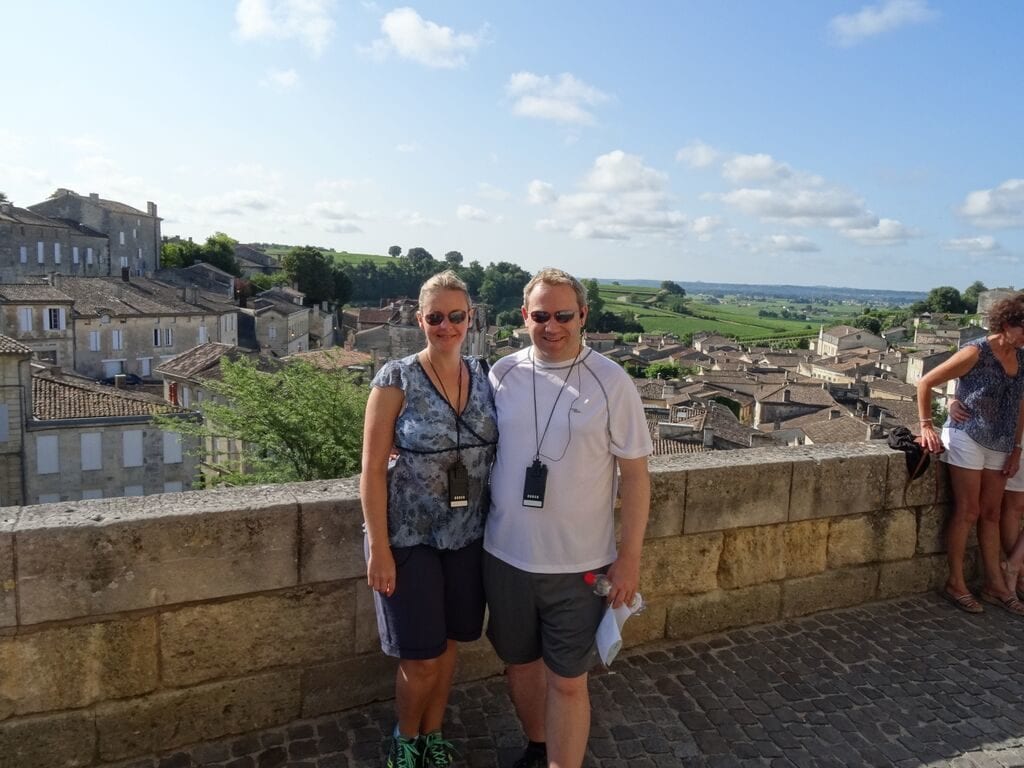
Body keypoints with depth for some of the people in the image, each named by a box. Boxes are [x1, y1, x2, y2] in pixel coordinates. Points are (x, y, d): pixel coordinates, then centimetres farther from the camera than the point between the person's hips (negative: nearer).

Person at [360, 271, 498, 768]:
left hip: (466, 537, 4)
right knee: (421, 657, 5)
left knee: (448, 643, 17)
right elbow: (373, 469, -12)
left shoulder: (484, 378, 1)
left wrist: (494, 526, 5)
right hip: (410, 538, -4)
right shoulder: (397, 379, -12)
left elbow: (493, 456, 9)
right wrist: (379, 549, -13)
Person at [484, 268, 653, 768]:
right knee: (520, 663, 21)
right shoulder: (501, 374, -1)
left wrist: (630, 557, -7)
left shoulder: (611, 383, -9)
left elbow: (635, 473, -5)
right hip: (505, 556, 4)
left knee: (568, 681, 5)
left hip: (579, 563, -3)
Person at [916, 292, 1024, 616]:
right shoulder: (976, 352, -12)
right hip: (967, 438, -6)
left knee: (991, 514, 13)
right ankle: (955, 584, 10)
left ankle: (996, 585, 22)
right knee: (967, 512, -1)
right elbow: (926, 383, -9)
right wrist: (926, 425, -10)